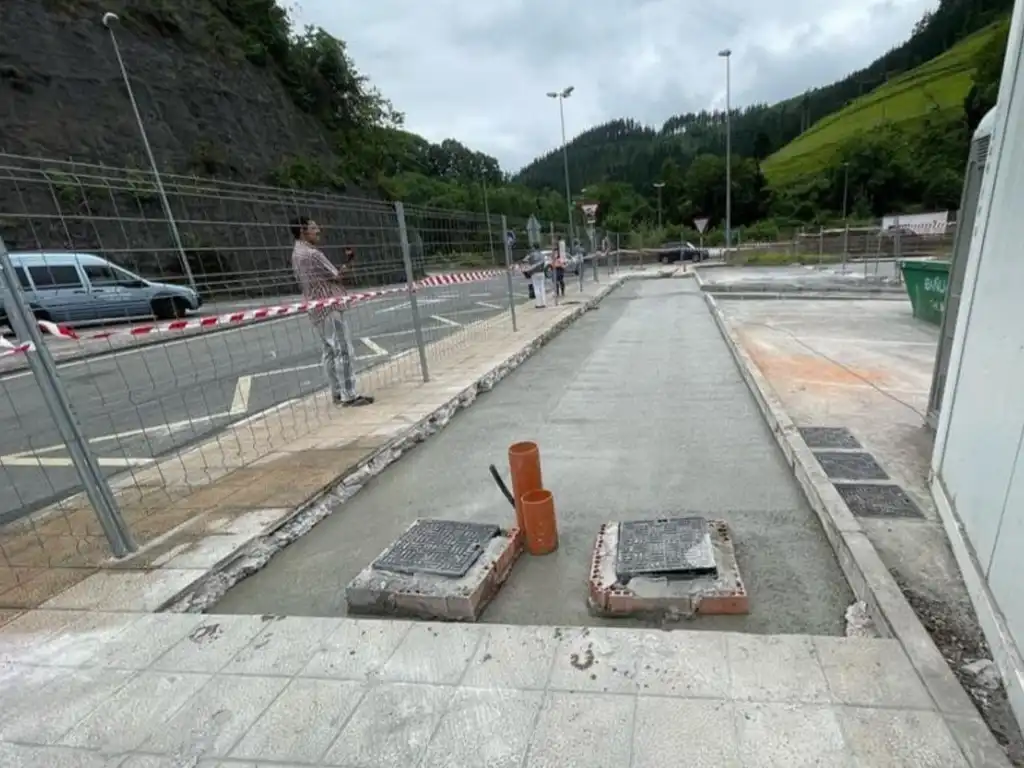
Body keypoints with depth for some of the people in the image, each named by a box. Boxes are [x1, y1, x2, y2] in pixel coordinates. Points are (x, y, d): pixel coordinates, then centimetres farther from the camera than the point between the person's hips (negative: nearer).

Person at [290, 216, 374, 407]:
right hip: (329, 307, -10)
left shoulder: (296, 254, 16)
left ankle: (337, 393, 18)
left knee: (329, 352, 12)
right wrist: (347, 262, 6)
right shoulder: (312, 253, -16)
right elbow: (337, 276, -12)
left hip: (316, 308, 10)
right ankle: (349, 395, -5)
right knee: (343, 350, -7)